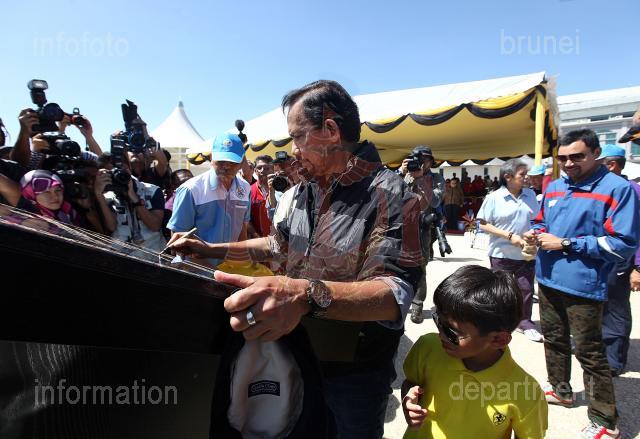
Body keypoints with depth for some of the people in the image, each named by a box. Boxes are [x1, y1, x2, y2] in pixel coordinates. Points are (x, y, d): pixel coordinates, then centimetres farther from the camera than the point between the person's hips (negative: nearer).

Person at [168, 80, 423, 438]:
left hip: (354, 378, -6)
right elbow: (280, 243, 18)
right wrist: (212, 250, 11)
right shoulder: (308, 189, 4)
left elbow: (395, 295, -33)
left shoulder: (390, 196, -22)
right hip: (300, 361, 7)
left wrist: (307, 295, -50)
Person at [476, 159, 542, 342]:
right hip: (502, 253, -3)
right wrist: (509, 236, -18)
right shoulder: (494, 197, -10)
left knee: (526, 289, 9)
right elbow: (483, 225, -11)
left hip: (526, 253, 3)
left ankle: (525, 323, 26)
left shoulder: (530, 194, 1)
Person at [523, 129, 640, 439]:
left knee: (589, 353, 3)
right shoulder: (553, 187, 8)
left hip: (583, 285, -7)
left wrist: (566, 244, -21)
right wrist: (535, 234, -4)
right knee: (554, 339, 22)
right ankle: (560, 390, 43)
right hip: (548, 279, 7)